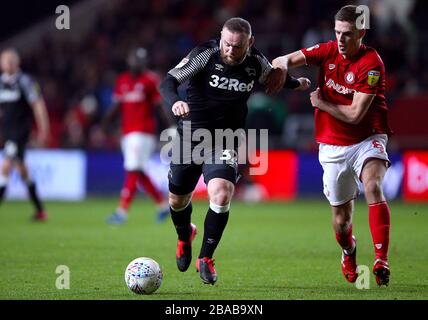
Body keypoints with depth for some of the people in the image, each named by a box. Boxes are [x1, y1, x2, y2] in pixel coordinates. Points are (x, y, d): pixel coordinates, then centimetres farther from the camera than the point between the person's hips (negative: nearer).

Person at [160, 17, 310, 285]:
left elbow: (273, 77, 20)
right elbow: (169, 80, -19)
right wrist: (175, 102, -39)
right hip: (190, 135, 0)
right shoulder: (205, 54, -15)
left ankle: (206, 258, -6)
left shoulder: (257, 62, -5)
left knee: (221, 194, -24)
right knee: (177, 200, 12)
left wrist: (296, 83, 33)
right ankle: (185, 236, 48)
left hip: (224, 141, 1)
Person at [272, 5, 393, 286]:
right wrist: (282, 65, -28)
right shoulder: (328, 51, -1)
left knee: (373, 186, -31)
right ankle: (349, 252, 42)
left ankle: (382, 261, -36)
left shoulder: (371, 63, -16)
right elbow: (286, 61, -5)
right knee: (341, 214, 9)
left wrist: (321, 103, -8)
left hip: (367, 139, -4)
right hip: (333, 145, 4)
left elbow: (354, 114, -18)